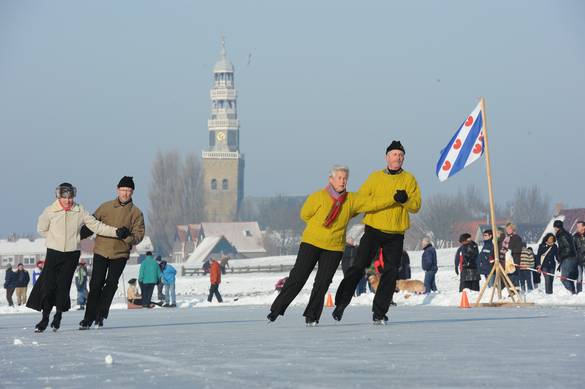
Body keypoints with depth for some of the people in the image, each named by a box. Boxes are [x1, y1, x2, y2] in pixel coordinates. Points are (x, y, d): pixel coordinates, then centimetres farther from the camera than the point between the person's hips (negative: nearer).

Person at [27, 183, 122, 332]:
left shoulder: (80, 211, -2)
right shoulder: (50, 211, -4)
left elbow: (96, 225, -1)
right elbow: (42, 229, 9)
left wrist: (116, 232, -9)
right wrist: (56, 239, 5)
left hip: (72, 254, 0)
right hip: (53, 252, 0)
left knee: (63, 285, -3)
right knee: (48, 285, -6)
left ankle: (58, 315, 14)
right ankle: (45, 317, 4)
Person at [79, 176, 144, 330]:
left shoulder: (136, 213, 4)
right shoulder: (106, 207, 6)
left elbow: (139, 235, -1)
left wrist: (128, 235, -21)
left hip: (120, 254, -1)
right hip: (101, 251, 1)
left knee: (111, 284, -9)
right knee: (96, 284, -2)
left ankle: (101, 314, 3)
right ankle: (89, 317, 5)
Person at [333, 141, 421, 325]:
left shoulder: (409, 179, 6)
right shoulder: (375, 178, 7)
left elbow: (416, 206, -1)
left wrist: (405, 200, -21)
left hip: (396, 234, 1)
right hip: (373, 228, -1)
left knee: (391, 273, -2)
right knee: (358, 267, -4)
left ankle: (379, 312, 6)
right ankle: (341, 303, 7)